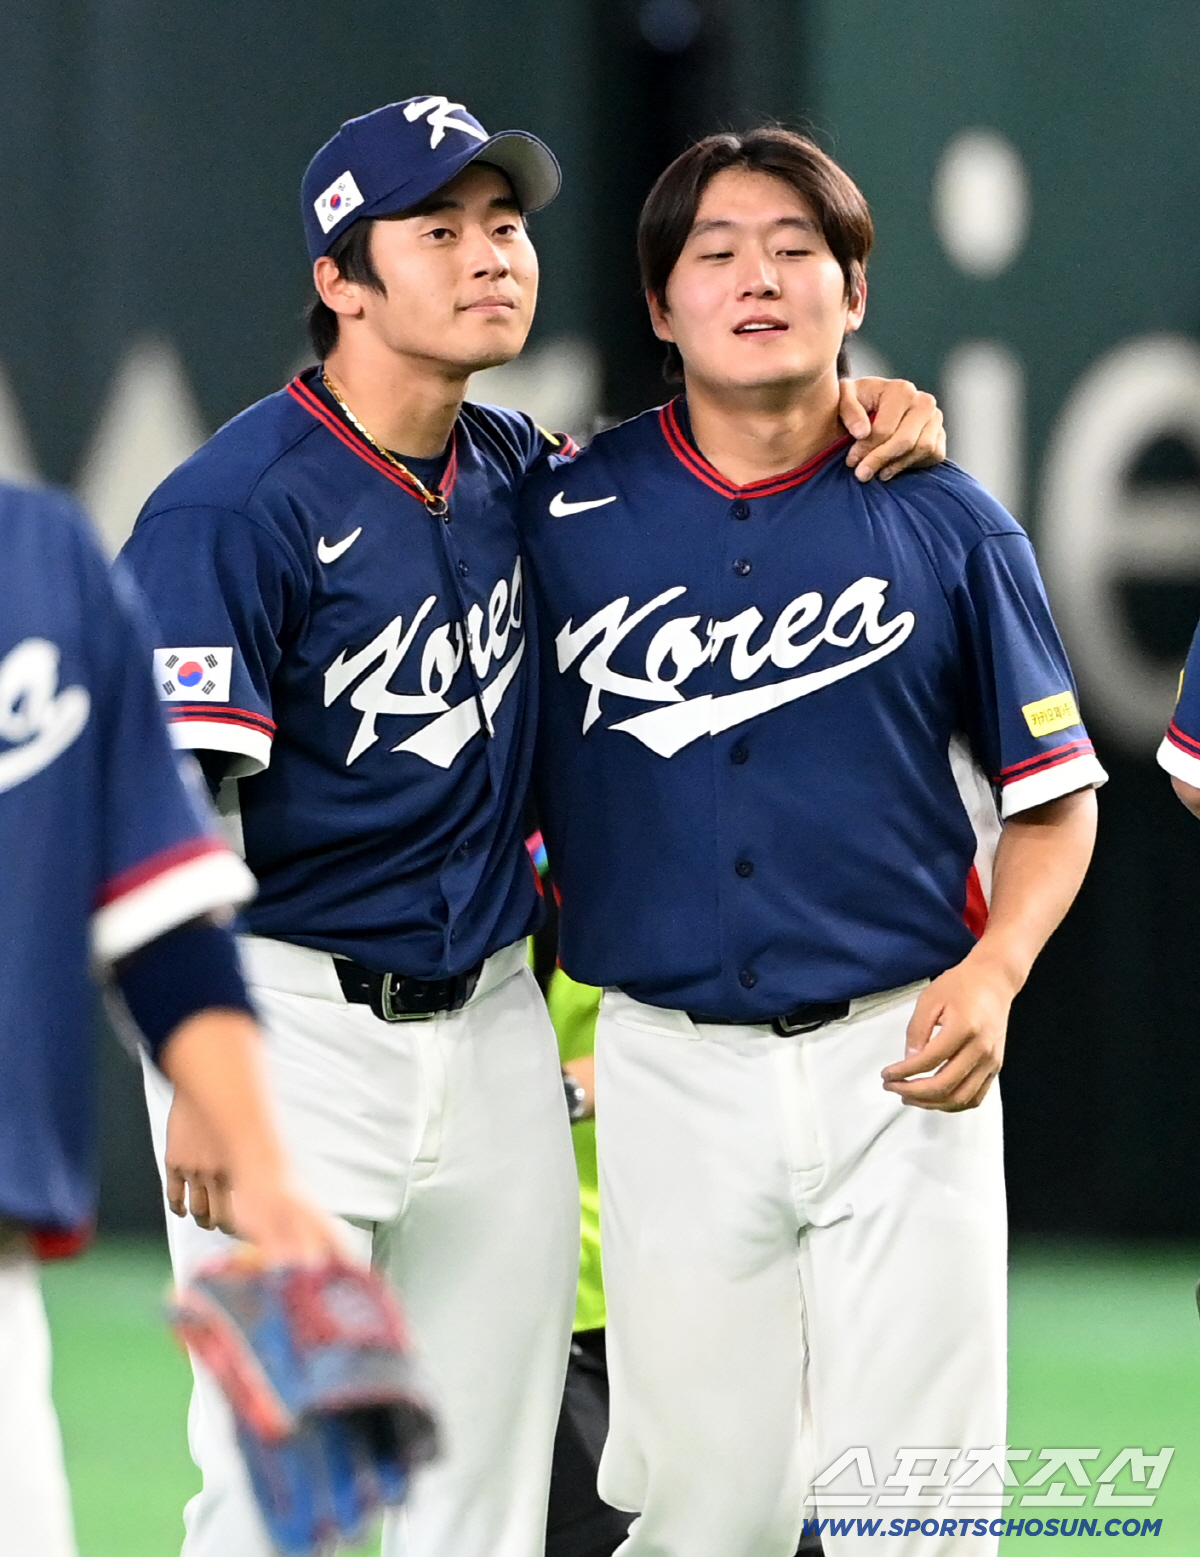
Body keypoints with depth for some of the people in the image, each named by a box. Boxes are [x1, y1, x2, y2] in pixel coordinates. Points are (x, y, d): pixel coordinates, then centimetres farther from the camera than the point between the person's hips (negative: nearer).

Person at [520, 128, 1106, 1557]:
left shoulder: (945, 524, 2)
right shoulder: (566, 514, 3)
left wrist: (991, 979, -9)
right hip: (669, 1059, 1)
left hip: (899, 1062, 0)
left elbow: (1053, 793, 7)